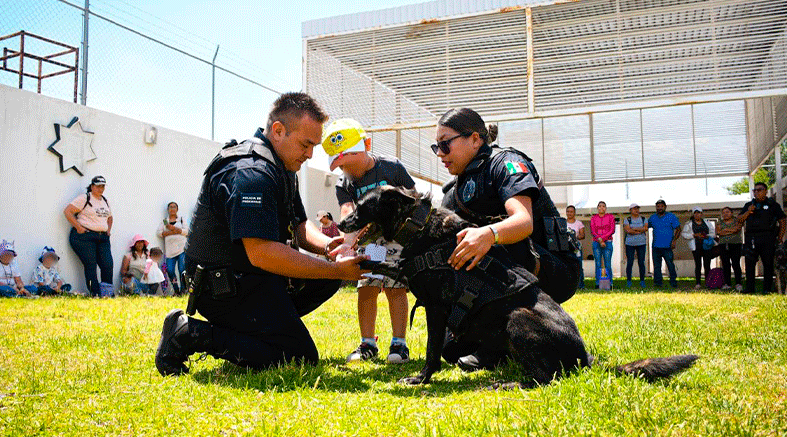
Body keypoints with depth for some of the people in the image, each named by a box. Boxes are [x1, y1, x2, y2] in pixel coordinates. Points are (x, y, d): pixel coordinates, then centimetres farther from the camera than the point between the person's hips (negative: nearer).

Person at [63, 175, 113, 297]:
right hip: (84, 236, -6)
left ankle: (107, 292, 1)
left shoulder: (105, 201, 20)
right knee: (90, 265, -10)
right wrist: (78, 227, -13)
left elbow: (109, 217, 36)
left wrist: (108, 230, 19)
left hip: (102, 238, 6)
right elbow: (67, 211, -10)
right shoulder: (84, 198, -2)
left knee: (108, 265, -5)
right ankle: (95, 294, -6)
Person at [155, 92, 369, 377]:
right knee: (300, 357, -12)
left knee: (329, 276, 12)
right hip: (226, 286, -10)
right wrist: (336, 271, -27)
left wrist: (327, 245, -8)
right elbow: (261, 254, -31)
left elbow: (298, 226, 15)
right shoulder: (251, 174, -24)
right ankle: (193, 335, -9)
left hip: (254, 279, 10)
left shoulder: (282, 168, 11)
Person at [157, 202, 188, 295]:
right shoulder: (164, 221, 19)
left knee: (182, 270, -9)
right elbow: (158, 232, 6)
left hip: (181, 247, -2)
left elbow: (186, 231, 2)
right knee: (170, 271, -6)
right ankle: (176, 290, 2)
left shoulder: (181, 219, 15)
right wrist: (171, 232, -7)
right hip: (170, 249, 2)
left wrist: (173, 228, -8)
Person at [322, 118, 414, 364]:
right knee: (366, 288, 0)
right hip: (368, 241, 3)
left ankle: (398, 343, 3)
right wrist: (348, 243, -42)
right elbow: (348, 213, -24)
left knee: (395, 287, -5)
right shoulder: (344, 184, -7)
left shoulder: (392, 167, -12)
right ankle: (368, 343, 13)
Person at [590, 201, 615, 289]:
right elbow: (592, 231, 2)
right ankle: (598, 284, 2)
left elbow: (612, 231, -2)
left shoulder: (610, 217, 6)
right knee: (598, 264, -1)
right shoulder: (593, 218, 10)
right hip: (596, 243, 1)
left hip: (607, 242, -1)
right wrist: (599, 240, -11)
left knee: (608, 264, -4)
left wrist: (602, 238, -11)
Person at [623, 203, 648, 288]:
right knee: (629, 263, -4)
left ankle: (642, 281, 7)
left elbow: (646, 228, -9)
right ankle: (628, 281, 2)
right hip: (630, 244, -1)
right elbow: (627, 230, -12)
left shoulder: (644, 219, 9)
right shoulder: (627, 220, 4)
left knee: (641, 263, 0)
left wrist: (633, 229, -12)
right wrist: (640, 231, -9)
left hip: (641, 243, 1)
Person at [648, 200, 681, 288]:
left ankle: (673, 282, 5)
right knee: (657, 266, 4)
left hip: (667, 246, -3)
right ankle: (657, 282, 10)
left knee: (670, 265, -5)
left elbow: (678, 229, 3)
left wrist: (674, 240, -7)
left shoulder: (671, 216, 4)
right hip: (656, 246, 3)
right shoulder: (652, 218, 13)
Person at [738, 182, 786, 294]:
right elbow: (739, 219, 14)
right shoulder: (749, 205, 19)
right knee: (750, 264, -1)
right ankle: (749, 289, 2)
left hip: (768, 238, -2)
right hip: (751, 238, 2)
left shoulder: (772, 204, 11)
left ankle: (767, 289, 2)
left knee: (768, 263, -2)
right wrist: (747, 212, -5)